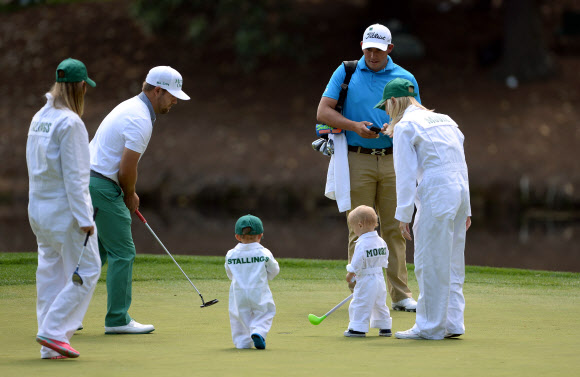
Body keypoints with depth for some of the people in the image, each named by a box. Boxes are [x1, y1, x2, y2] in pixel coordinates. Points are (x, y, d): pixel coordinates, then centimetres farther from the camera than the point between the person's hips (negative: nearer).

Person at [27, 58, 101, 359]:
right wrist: (84, 218, -17)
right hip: (64, 209, -8)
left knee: (50, 272, 10)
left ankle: (50, 346, 11)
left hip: (38, 207, 8)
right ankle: (54, 331, -7)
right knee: (86, 270, -1)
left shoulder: (39, 118, 10)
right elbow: (73, 176, -18)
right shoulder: (70, 123, -16)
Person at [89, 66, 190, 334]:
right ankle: (118, 319, -1)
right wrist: (130, 196, 0)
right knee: (122, 252, -4)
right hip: (102, 187, -10)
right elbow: (127, 169, -17)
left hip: (86, 180, 10)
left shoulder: (129, 107, 17)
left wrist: (128, 194, 17)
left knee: (96, 251, 15)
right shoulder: (140, 120, -16)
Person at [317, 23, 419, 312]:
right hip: (358, 160, -1)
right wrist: (355, 126, -15)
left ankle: (400, 295, 4)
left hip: (393, 160, 1)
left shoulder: (404, 78, 8)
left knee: (394, 229, 1)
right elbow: (323, 112, 0)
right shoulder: (345, 73, 5)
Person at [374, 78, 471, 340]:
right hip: (460, 192, 8)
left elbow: (406, 174, -7)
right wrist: (465, 209, 21)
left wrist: (403, 214, -6)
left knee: (430, 264, -3)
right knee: (451, 263, 12)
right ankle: (452, 323, 13)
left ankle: (430, 326, 0)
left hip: (436, 197, -8)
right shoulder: (445, 121, 20)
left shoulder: (404, 127, -2)